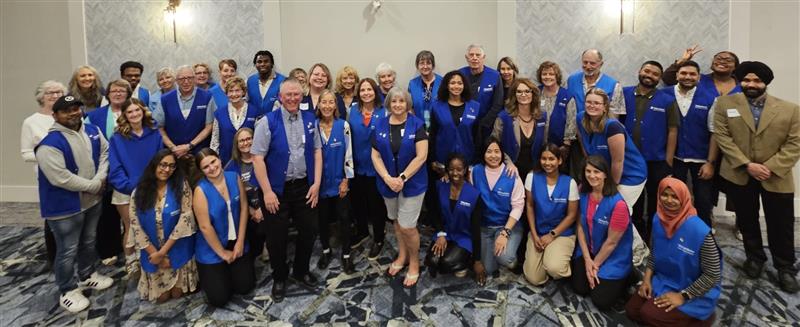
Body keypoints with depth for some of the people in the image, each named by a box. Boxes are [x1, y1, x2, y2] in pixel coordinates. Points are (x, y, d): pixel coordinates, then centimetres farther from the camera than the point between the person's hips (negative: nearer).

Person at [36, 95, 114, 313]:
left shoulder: (92, 131, 1)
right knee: (68, 250, 6)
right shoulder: (50, 143, -22)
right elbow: (60, 178, -27)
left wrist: (100, 178, -10)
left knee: (89, 242, 24)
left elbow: (105, 152, 8)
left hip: (92, 200, 7)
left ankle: (87, 276, 44)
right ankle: (67, 291, 23)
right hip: (65, 206, -7)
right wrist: (92, 185, -18)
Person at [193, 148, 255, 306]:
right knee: (219, 298, -1)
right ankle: (207, 275, 30)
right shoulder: (201, 190, -20)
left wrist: (240, 241, -4)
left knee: (245, 287, 7)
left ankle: (230, 269, 38)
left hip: (236, 242, 4)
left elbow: (243, 207, -1)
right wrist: (223, 253, -11)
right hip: (212, 249, -4)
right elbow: (205, 227, -18)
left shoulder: (234, 178, -7)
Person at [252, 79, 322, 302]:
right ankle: (279, 278, 30)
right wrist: (267, 192, -16)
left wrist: (316, 183, -3)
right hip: (277, 189, -3)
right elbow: (257, 158, -13)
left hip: (305, 186, 4)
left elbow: (317, 151, 5)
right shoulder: (268, 122, -10)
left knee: (309, 231, 13)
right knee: (277, 236, 8)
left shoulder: (309, 119, 4)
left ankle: (301, 271, 37)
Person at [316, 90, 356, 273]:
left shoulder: (343, 126, -6)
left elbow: (348, 153, -4)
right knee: (323, 217, 12)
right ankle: (326, 251, 31)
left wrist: (345, 180, -7)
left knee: (344, 218, 4)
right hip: (320, 181, 1)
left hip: (339, 181, -1)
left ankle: (346, 255, 17)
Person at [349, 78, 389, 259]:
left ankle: (378, 239, 24)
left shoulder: (383, 112, -7)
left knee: (376, 203, 7)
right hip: (357, 164, 4)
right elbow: (349, 136, 5)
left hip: (376, 166, -4)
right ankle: (362, 232, 39)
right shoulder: (353, 110, 3)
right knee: (358, 200, 17)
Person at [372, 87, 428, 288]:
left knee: (407, 226, -4)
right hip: (388, 183, 4)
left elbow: (421, 156, -14)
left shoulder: (417, 125, -8)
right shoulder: (380, 125, 2)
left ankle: (414, 262, 19)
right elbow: (375, 155, -1)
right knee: (396, 221, 18)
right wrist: (388, 178, -15)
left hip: (412, 182, -4)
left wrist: (402, 178, -19)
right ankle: (402, 256, 39)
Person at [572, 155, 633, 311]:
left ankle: (624, 278, 21)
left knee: (601, 301, -4)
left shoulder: (618, 204, -28)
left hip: (613, 257, -5)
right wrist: (587, 260, -10)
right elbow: (580, 225, -6)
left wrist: (595, 264, -8)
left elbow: (611, 242, -19)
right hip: (588, 251, 5)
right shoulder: (583, 193, -10)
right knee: (580, 289, 4)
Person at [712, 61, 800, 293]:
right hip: (739, 175, 0)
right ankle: (754, 257, 35)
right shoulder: (725, 104, -1)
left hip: (777, 177, 0)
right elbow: (722, 137, -8)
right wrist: (747, 165, -16)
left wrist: (770, 168, -17)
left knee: (781, 226, 8)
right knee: (747, 220, 15)